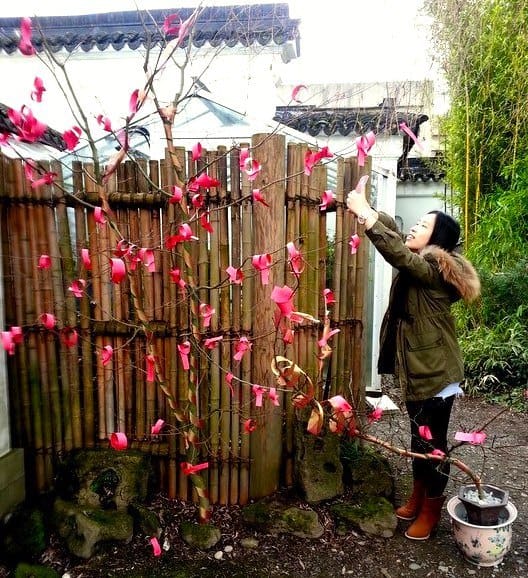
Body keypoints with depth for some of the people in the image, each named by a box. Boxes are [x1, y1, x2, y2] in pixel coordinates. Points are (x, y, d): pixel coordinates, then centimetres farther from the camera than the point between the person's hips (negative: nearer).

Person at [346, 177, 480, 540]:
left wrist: (364, 215, -31)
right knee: (419, 436, 21)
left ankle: (432, 511, 26)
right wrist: (366, 206, -4)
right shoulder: (422, 263, 6)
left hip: (435, 371, -9)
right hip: (416, 366, 9)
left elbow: (397, 254, -34)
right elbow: (395, 233, 9)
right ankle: (418, 498, 38)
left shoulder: (435, 270, -20)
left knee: (433, 441, 7)